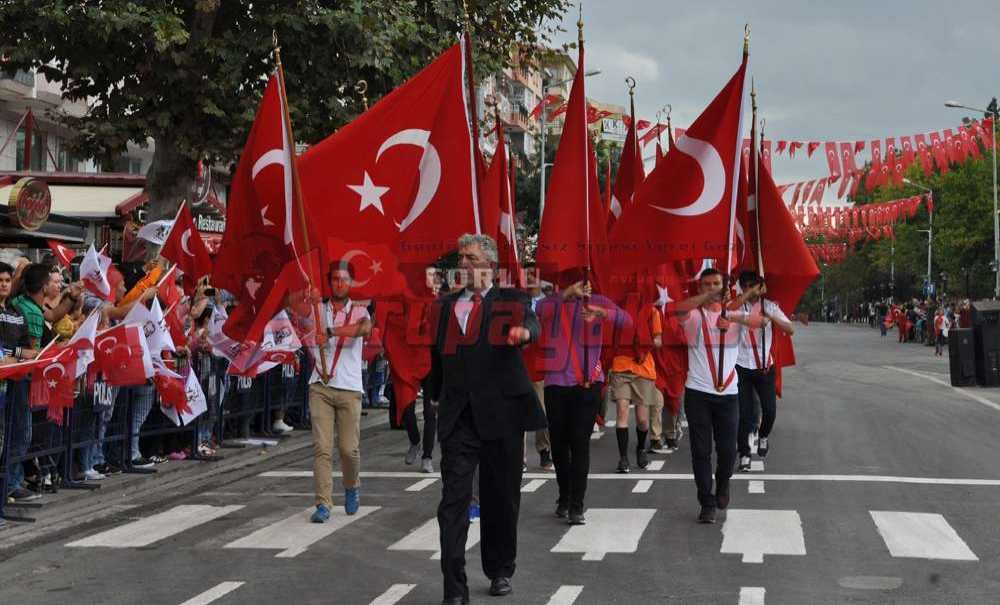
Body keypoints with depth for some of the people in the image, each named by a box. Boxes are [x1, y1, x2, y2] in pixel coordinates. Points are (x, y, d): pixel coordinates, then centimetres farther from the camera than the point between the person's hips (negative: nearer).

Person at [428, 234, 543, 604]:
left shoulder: (510, 300, 3)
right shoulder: (443, 306, 13)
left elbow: (530, 322, -19)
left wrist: (524, 331, -41)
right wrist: (438, 398, 18)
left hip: (501, 413, -1)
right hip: (458, 416, 2)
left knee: (502, 497, 11)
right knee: (454, 500, -8)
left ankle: (501, 571, 30)